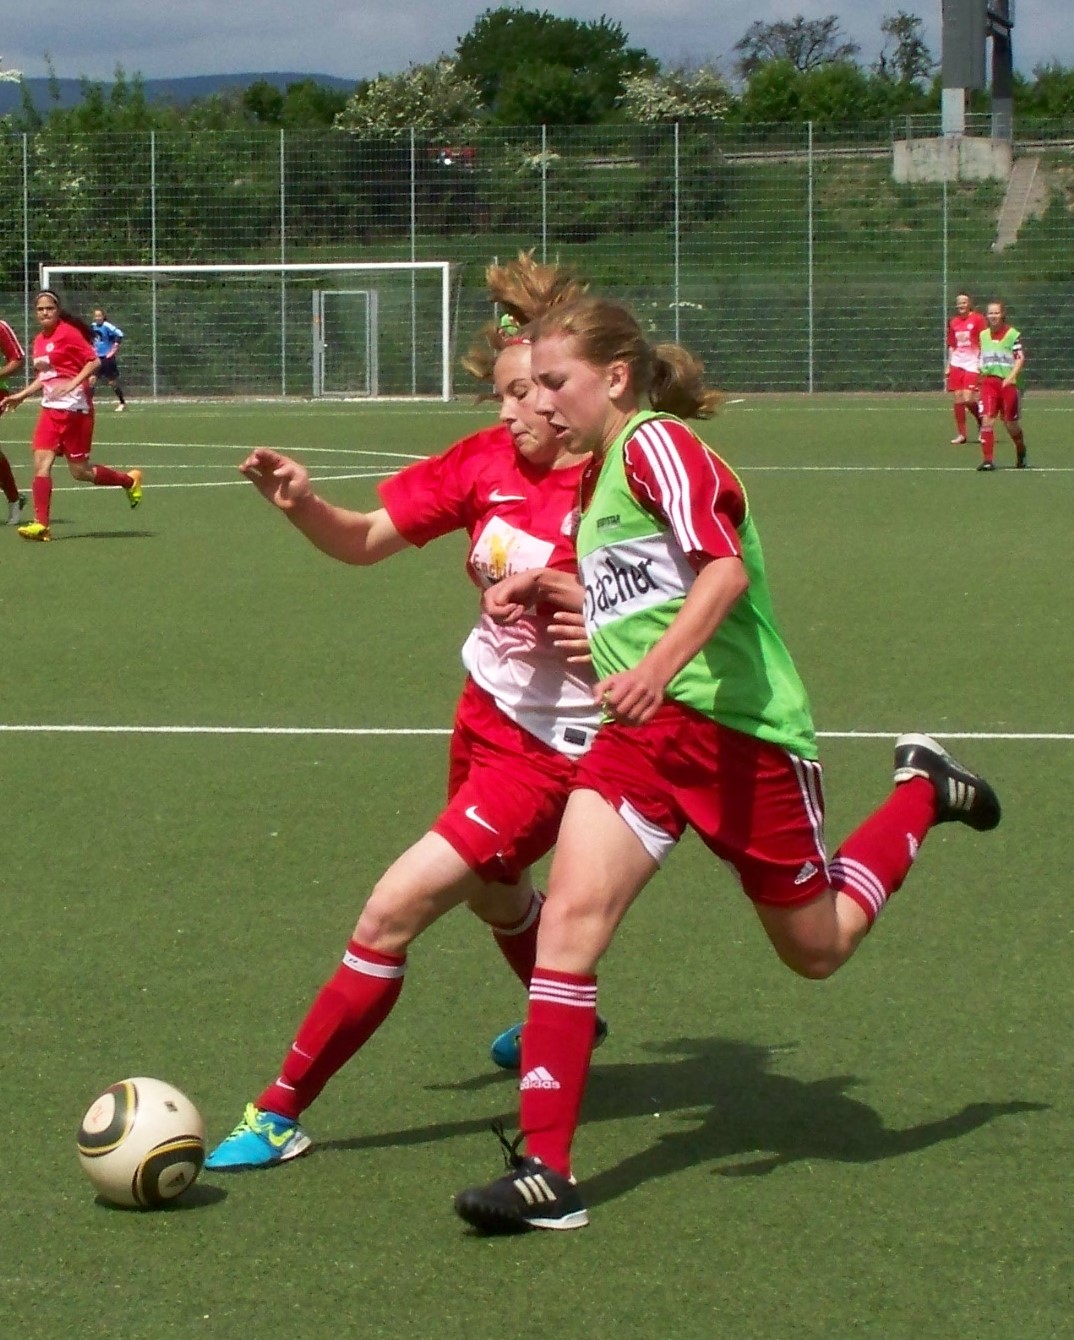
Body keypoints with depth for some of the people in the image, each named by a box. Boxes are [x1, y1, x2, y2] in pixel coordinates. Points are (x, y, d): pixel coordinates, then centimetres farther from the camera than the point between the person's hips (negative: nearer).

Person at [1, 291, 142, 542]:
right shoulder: (39, 340, 13)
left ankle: (129, 480, 23)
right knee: (41, 462, -7)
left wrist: (72, 383, -26)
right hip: (51, 408, 7)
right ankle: (41, 524, -9)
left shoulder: (68, 333, -10)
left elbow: (94, 361, -15)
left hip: (74, 407, -7)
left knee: (79, 471, -1)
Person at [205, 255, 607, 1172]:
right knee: (496, 897, 31)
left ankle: (281, 1113, -2)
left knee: (390, 915, -12)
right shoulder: (489, 459, -4)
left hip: (554, 747, -8)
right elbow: (365, 540, 2)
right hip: (486, 711, 8)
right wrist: (301, 503, -17)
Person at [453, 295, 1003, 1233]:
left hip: (736, 724, -7)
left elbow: (725, 567, -25)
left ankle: (923, 794, 35)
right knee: (571, 911, -14)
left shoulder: (657, 444, -12)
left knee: (818, 949, 9)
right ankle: (545, 1173, -16)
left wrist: (659, 664, -39)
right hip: (640, 734, 7)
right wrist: (546, 587, 14)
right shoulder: (599, 473, 16)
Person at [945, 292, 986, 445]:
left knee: (968, 398, -15)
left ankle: (982, 423, 11)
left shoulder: (977, 319, -3)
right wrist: (948, 365, 16)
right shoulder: (953, 322, 13)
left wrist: (982, 362, -11)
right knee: (958, 398, 0)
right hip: (957, 363, 5)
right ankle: (961, 434, 6)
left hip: (972, 364, -5)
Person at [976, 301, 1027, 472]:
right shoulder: (983, 335, 12)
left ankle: (1021, 456, 31)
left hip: (1007, 382, -3)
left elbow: (1020, 358, -10)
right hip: (988, 382, 3)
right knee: (987, 419, -12)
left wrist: (1011, 377, -22)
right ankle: (987, 459, -14)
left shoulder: (1013, 334, -4)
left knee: (1011, 423, 7)